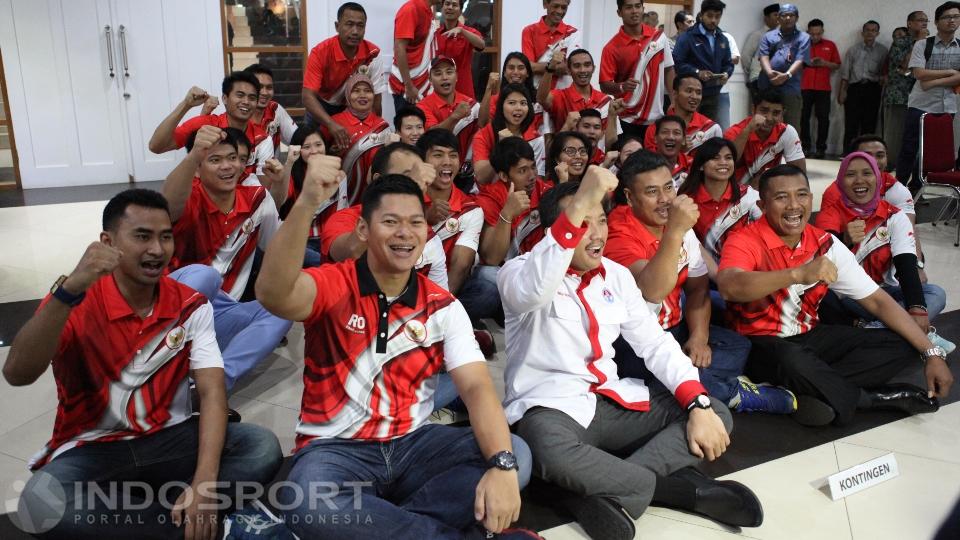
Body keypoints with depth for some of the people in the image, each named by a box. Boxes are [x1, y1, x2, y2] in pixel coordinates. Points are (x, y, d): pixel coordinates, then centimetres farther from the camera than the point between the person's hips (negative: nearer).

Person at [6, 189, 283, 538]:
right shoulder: (74, 302, -9)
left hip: (170, 439, 2)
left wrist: (204, 483, -28)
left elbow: (212, 392, -13)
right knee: (41, 504, -35)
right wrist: (69, 291, -39)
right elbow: (16, 375, -24)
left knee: (263, 447, -22)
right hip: (91, 449, -1)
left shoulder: (191, 307, -4)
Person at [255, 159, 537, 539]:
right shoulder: (332, 286, -8)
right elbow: (273, 294, -32)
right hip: (336, 448, -3)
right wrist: (307, 202, -44)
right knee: (308, 506, -37)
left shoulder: (443, 307, 1)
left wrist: (501, 465, -28)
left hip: (413, 442, 4)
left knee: (515, 455, -18)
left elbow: (477, 387, -10)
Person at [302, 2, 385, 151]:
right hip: (322, 106, -1)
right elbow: (308, 96, -36)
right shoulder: (320, 52, -29)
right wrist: (331, 124, -52)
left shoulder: (373, 54, -23)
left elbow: (376, 97, -14)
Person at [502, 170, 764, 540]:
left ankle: (611, 492, -21)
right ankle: (682, 487, -17)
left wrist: (700, 405, -7)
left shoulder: (616, 275, 9)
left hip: (612, 400, 6)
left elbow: (655, 343, 8)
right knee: (553, 454, -40)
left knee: (716, 414, -5)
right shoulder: (520, 272, -9)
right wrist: (578, 208, -41)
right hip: (550, 406, -6)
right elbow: (533, 291, -36)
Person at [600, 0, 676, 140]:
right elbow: (604, 85, -9)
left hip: (657, 116, 3)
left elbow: (668, 71, 9)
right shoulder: (612, 47, -7)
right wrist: (622, 86, -29)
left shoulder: (659, 37, 3)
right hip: (629, 119, -3)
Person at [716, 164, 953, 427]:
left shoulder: (826, 244, -2)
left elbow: (877, 300, 1)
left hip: (810, 337, 6)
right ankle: (875, 397, -11)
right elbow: (729, 287, -41)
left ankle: (813, 389, -20)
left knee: (904, 348, -6)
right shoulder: (745, 242, -18)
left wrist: (932, 353, -8)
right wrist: (798, 273, -50)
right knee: (793, 362, -40)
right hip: (761, 343, -6)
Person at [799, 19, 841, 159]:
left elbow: (837, 65, 12)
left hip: (823, 88, 0)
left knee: (823, 118, -3)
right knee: (804, 117, -2)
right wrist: (806, 63, -12)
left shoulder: (830, 45, 10)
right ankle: (805, 146, 5)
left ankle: (821, 148, 1)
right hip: (805, 87, 0)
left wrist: (825, 63, -6)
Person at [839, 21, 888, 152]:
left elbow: (884, 73, 2)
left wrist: (881, 89, -12)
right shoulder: (853, 50, 12)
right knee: (851, 123, -4)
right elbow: (845, 73, 8)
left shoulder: (882, 51, 10)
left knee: (869, 123, 0)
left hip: (872, 88, 0)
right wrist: (842, 91, 0)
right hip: (854, 88, 0)